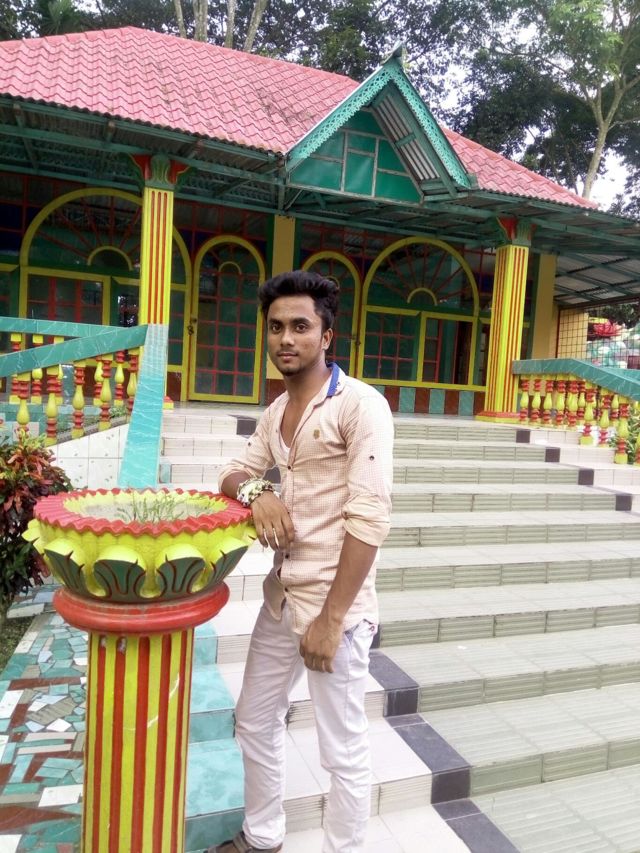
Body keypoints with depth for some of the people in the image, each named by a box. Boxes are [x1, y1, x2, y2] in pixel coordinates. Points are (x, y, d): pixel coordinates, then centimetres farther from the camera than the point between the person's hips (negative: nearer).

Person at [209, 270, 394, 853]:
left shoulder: (360, 405, -14)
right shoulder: (275, 412, 9)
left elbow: (369, 518, -19)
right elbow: (232, 476, 13)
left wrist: (331, 617, -19)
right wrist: (255, 491, -12)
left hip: (336, 606, -8)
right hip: (280, 598, 8)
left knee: (344, 752, 7)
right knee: (255, 722, 22)